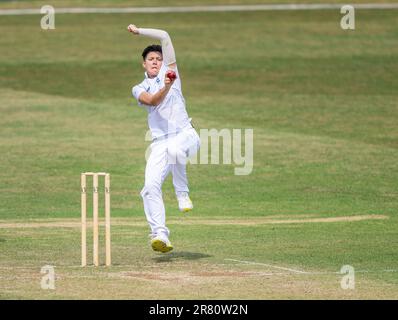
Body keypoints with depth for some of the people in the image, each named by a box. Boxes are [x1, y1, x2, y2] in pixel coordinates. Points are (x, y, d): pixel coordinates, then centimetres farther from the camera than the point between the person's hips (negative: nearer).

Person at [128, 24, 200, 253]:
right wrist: (166, 87, -27)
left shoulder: (169, 72, 14)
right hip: (160, 143, 2)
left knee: (174, 148, -38)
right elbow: (152, 101, -9)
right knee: (151, 186, -17)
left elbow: (164, 36, 8)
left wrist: (139, 31, 16)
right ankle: (160, 235, -20)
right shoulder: (139, 90, 16)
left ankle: (183, 194, -19)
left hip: (185, 134, -2)